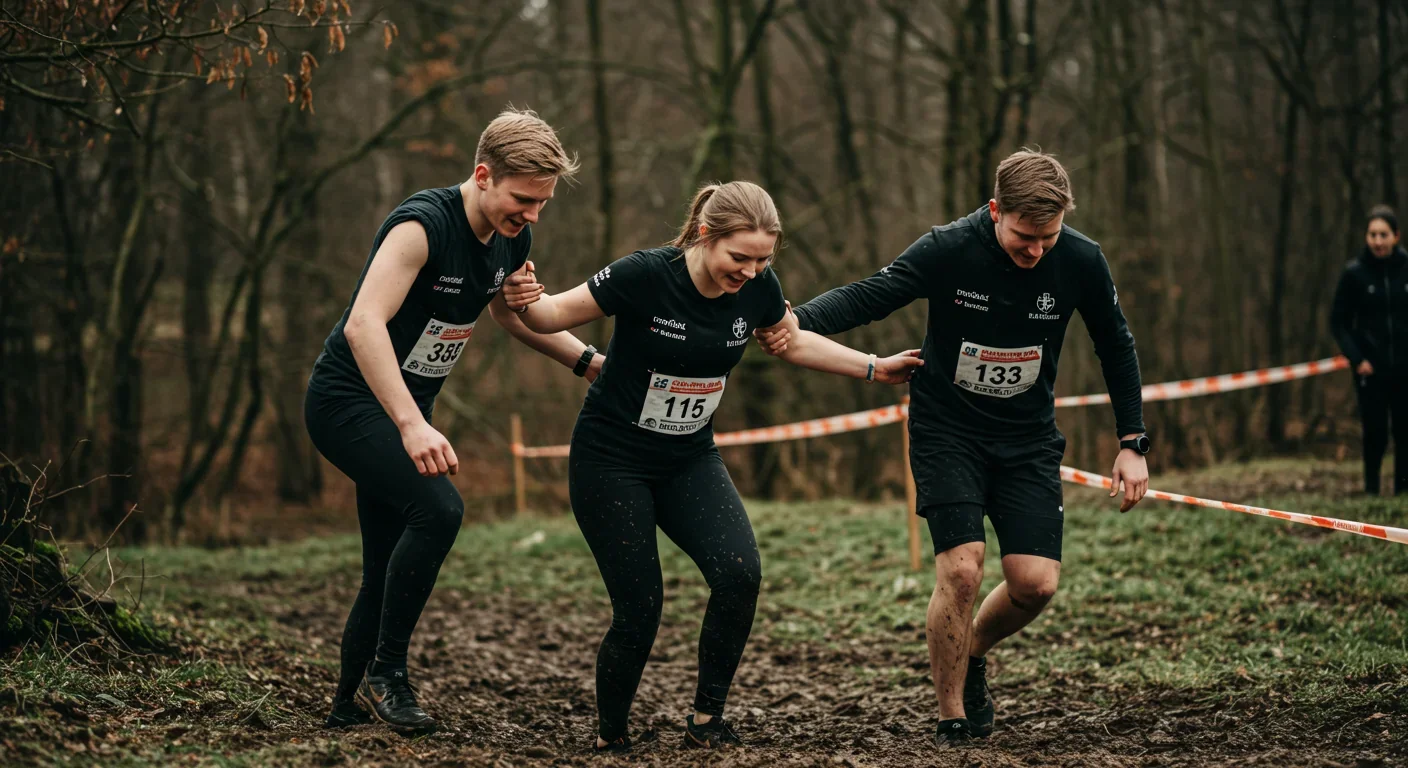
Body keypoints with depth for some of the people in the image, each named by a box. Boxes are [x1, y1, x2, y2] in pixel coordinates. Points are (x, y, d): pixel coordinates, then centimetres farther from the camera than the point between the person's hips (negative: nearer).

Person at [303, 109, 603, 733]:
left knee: (389, 575, 9)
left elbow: (511, 311, 22)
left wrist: (590, 362, 10)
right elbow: (364, 324, -35)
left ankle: (349, 706, 23)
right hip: (348, 401, -8)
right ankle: (385, 672, -16)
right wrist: (411, 425, -44)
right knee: (438, 507, -28)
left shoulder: (512, 240, 1)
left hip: (404, 410, 9)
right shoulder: (423, 226, -24)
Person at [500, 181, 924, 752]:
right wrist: (525, 301, -36)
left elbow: (794, 343, 12)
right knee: (640, 610, -10)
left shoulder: (758, 287, -9)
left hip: (690, 460, 4)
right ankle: (609, 738, 16)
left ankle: (707, 719, -2)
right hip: (612, 462, -4)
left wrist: (874, 368, 11)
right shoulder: (645, 275, -23)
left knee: (739, 573, -19)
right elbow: (556, 315, -15)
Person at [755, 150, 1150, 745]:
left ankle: (971, 653, 25)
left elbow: (1116, 347, 3)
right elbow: (868, 296, -17)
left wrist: (1132, 443, 3)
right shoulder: (949, 250, -20)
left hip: (1028, 438, 3)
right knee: (961, 569, -18)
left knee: (1036, 583, -8)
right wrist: (799, 321, -37)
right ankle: (952, 718, 0)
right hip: (946, 429, -3)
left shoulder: (1081, 261, -11)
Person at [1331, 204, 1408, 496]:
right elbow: (1338, 322, 2)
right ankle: (1371, 491, 12)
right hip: (1371, 369, -1)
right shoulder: (1354, 272, -3)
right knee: (1375, 433, -3)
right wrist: (1357, 359, -8)